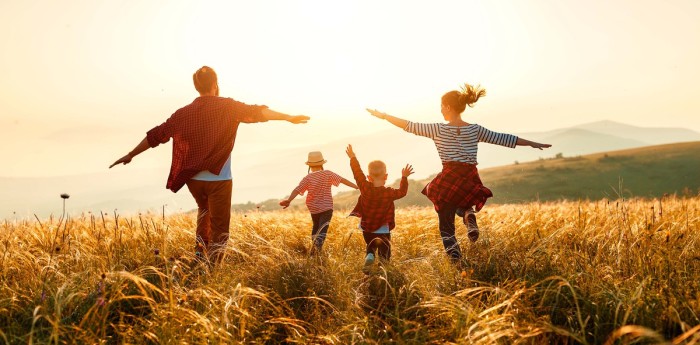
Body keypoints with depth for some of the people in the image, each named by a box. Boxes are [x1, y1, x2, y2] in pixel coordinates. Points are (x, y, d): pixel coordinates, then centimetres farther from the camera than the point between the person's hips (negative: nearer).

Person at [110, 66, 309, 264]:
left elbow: (156, 135, 10)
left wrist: (131, 155, 20)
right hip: (218, 179, -4)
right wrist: (288, 117, -16)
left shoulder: (184, 113, 5)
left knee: (204, 210, 32)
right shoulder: (227, 107, -5)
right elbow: (256, 112, -16)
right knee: (219, 230, 5)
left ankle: (200, 250, 20)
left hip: (193, 179, 5)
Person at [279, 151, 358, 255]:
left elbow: (297, 189, -17)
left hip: (313, 208, 3)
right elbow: (342, 180, -3)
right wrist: (356, 186, 2)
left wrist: (288, 200, -23)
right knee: (322, 230, -7)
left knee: (316, 226, 24)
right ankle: (317, 246, -31)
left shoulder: (308, 178, -6)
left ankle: (314, 250, 28)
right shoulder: (328, 174, -5)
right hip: (326, 207, -2)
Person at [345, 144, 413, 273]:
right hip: (383, 230, -2)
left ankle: (369, 258, -10)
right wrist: (404, 177, 12)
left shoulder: (365, 188, -14)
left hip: (367, 228, 2)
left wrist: (353, 158, 7)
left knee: (370, 247, 21)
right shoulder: (389, 193, -14)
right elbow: (402, 191, 3)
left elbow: (358, 173, -4)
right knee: (384, 250, 11)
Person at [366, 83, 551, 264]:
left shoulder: (438, 129, -2)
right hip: (471, 181, 3)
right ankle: (470, 217, 3)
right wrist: (533, 143, 21)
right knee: (463, 204, 36)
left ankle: (456, 261, -5)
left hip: (448, 181, -3)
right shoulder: (475, 130, 6)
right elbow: (503, 138, 11)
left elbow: (409, 126, 0)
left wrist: (383, 115, 9)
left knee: (446, 225, 9)